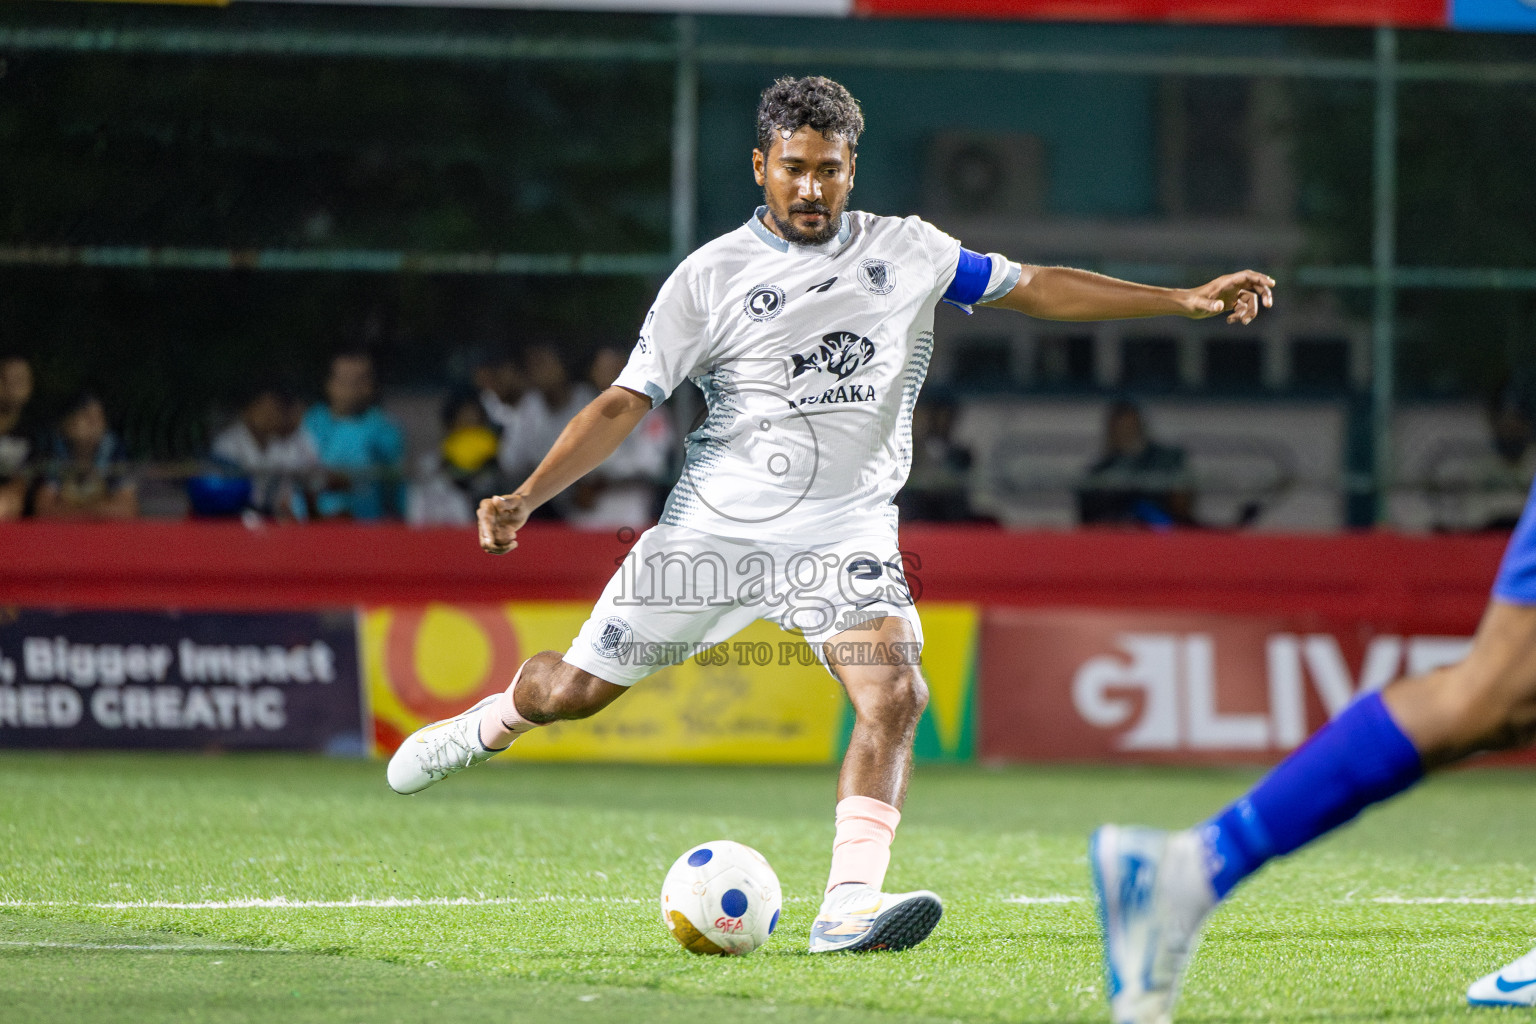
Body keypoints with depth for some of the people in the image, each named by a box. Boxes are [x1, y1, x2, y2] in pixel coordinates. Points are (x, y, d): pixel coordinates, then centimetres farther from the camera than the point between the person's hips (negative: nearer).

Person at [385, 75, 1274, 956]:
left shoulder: (907, 252, 5)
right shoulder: (710, 277, -2)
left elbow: (1034, 287, 11)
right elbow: (627, 403, -4)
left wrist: (1184, 300, 6)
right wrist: (525, 499, -15)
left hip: (847, 534, 1)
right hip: (715, 525, -1)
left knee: (895, 695, -24)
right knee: (570, 690, 3)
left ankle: (849, 905, -28)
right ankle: (491, 724, 38)